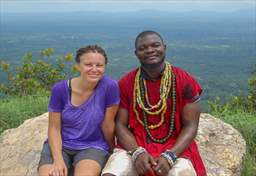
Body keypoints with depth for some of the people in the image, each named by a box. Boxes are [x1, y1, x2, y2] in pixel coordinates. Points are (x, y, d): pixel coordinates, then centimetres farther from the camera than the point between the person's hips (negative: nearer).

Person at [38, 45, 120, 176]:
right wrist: (58, 160, -16)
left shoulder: (109, 86, -16)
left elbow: (107, 125, -5)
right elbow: (54, 128, -4)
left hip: (93, 147, -1)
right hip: (60, 145, 2)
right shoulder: (60, 89, -10)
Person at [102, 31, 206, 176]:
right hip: (134, 146, 1)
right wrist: (137, 152, -16)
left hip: (174, 149, 0)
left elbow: (191, 126, -5)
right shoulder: (126, 83, 1)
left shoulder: (185, 81, -4)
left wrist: (169, 156, -17)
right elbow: (121, 124, 0)